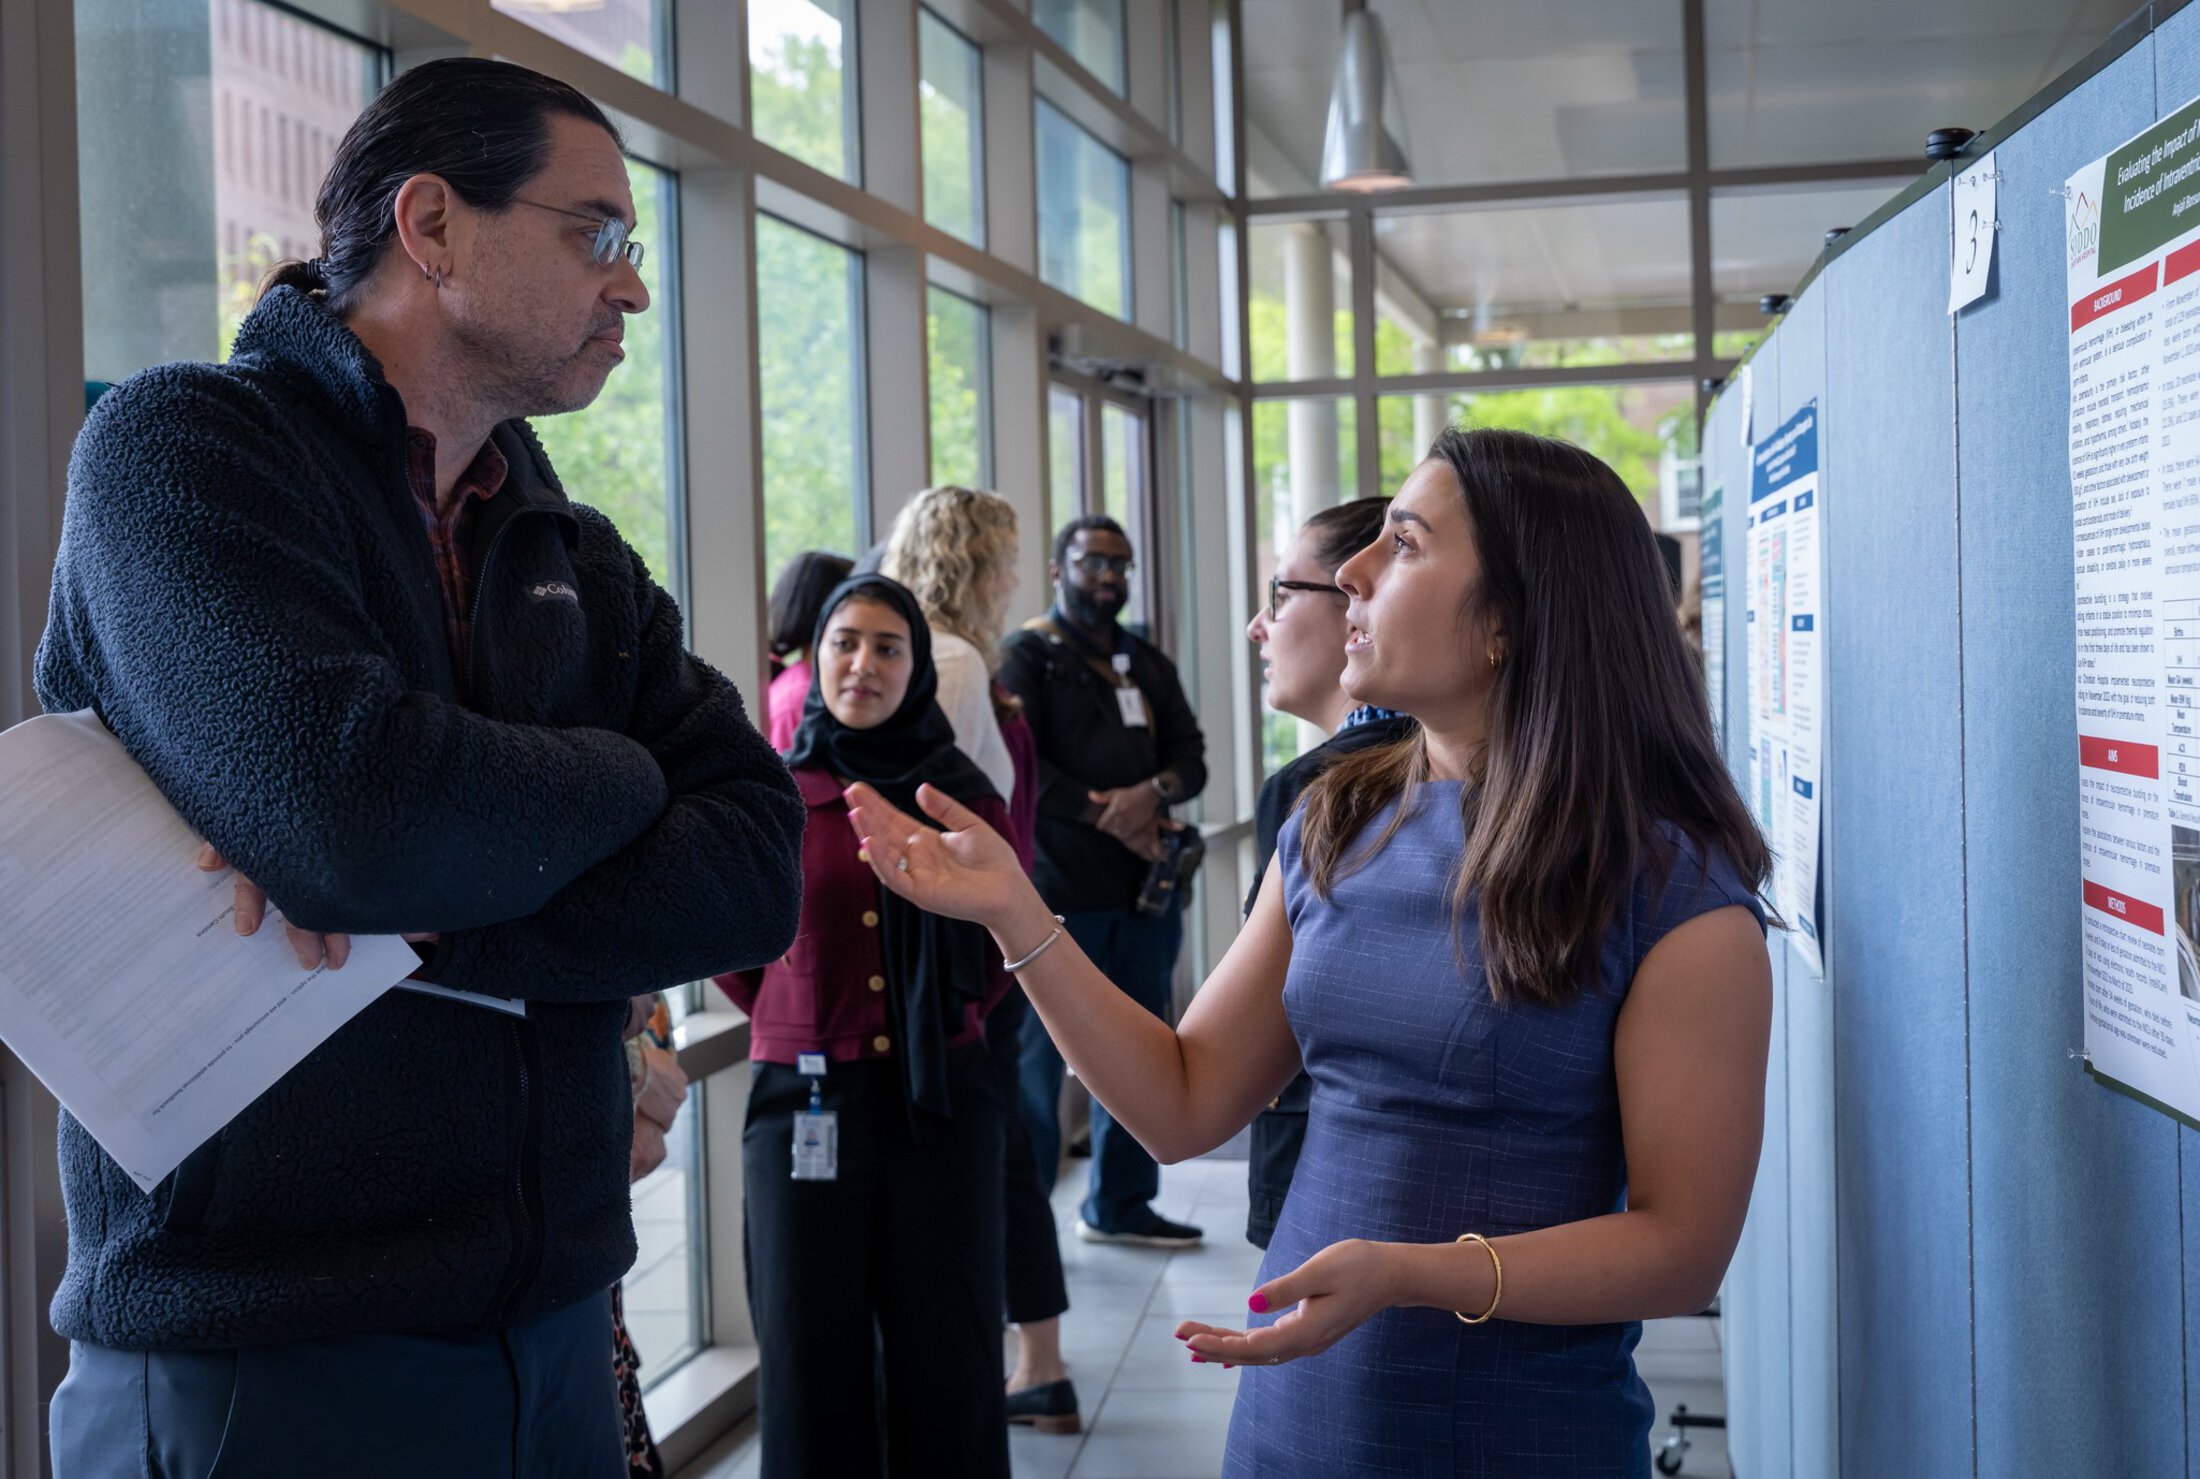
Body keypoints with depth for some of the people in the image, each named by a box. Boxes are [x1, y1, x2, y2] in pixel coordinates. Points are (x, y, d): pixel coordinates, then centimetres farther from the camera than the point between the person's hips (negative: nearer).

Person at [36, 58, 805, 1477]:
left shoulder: (581, 563, 10)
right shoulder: (182, 443, -8)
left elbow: (759, 874, -4)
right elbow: (346, 810, -25)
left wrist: (432, 924, -18)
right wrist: (619, 780, -7)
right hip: (253, 1349, -6)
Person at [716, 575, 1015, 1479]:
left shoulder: (963, 794, 3)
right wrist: (812, 1026, 11)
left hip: (940, 1100, 1)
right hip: (805, 1102, -1)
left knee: (948, 1367, 5)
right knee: (816, 1369, 7)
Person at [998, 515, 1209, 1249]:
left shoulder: (1149, 663, 19)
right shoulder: (1028, 656, 0)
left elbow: (1191, 754, 12)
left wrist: (1154, 792, -10)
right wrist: (1104, 813, -14)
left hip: (1144, 886, 6)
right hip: (1057, 888, -6)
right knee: (1037, 1057, -2)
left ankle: (1120, 1203, 23)